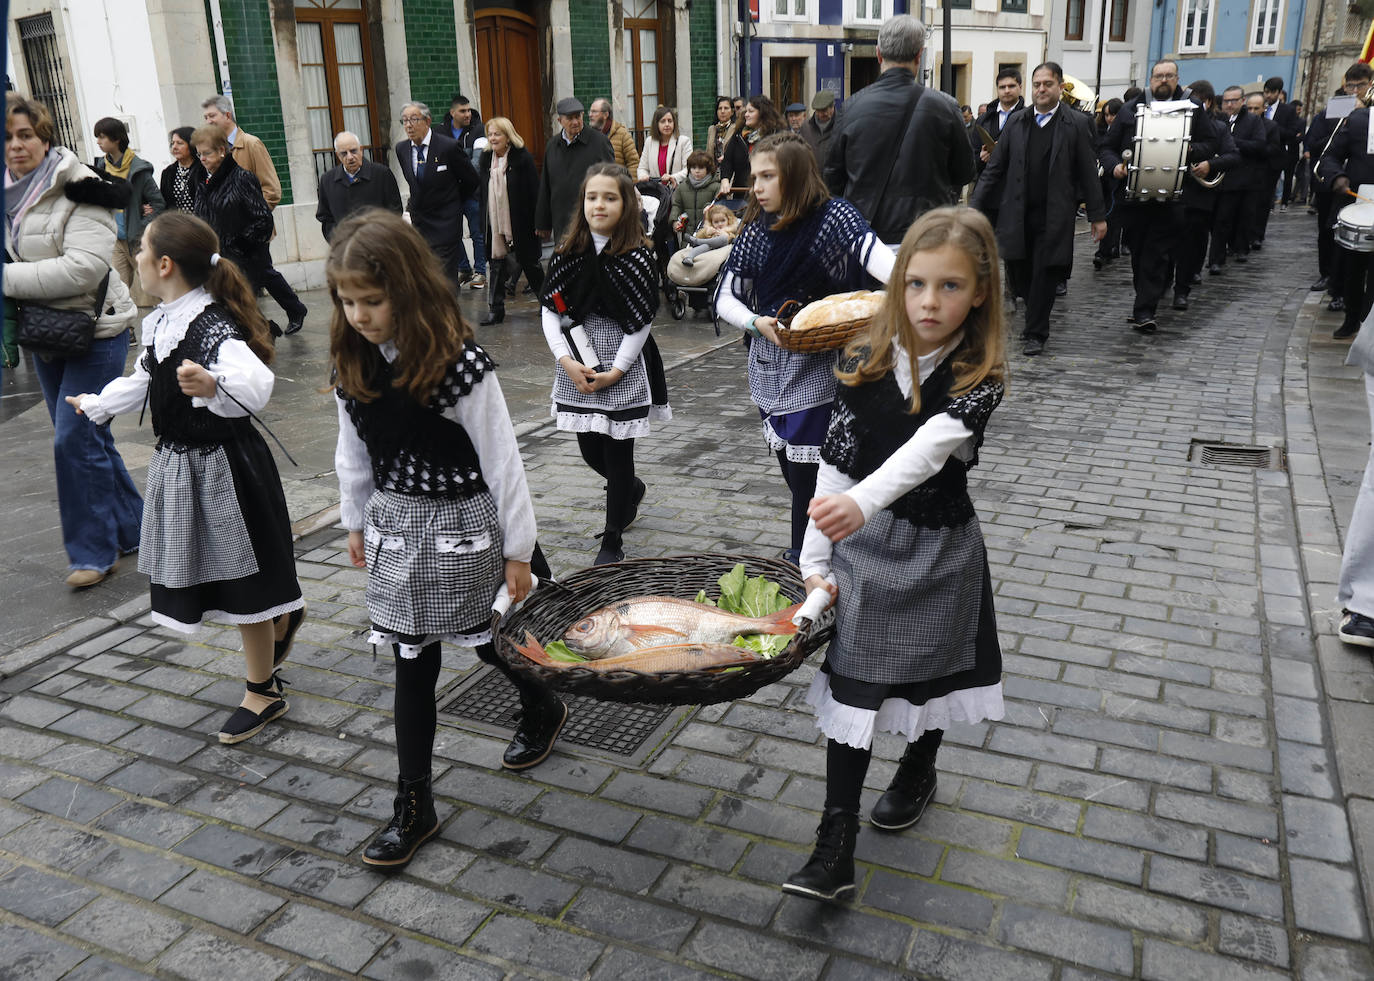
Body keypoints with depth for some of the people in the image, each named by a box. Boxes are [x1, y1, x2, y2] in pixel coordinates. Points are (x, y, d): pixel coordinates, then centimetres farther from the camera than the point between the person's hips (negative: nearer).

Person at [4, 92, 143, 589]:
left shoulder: (79, 190, -14)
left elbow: (82, 268, -24)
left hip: (95, 332, -8)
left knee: (76, 439, -9)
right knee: (86, 438, 13)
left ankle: (93, 550, 4)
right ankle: (132, 529, 27)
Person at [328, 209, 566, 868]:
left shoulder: (458, 363, -21)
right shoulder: (351, 363, -3)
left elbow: (501, 460, -16)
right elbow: (353, 451, 10)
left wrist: (518, 551, -12)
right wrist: (356, 523, 17)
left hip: (464, 522, -5)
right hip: (398, 526, 5)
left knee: (493, 640, 15)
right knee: (413, 665, 8)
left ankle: (543, 710, 47)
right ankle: (414, 806, 18)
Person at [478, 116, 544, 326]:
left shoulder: (523, 158, -8)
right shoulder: (485, 159, 8)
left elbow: (535, 191, -10)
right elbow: (482, 192, 12)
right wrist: (483, 222, 7)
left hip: (520, 222, -4)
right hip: (495, 224, 4)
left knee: (530, 263, 8)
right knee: (497, 265, 6)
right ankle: (495, 309, 10)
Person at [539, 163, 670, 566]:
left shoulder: (637, 256, -8)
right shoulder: (568, 252, 3)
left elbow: (641, 321, -9)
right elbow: (550, 310, 2)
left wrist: (615, 371, -13)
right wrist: (566, 361, -9)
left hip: (623, 369, -4)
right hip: (577, 365, 4)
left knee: (617, 454, 2)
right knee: (589, 449, 13)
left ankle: (613, 540, 17)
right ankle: (632, 489, 45)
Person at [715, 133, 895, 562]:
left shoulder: (832, 216, -10)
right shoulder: (757, 228, 6)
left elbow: (871, 251, -31)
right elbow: (725, 297, 5)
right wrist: (757, 322, -16)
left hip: (816, 370, -5)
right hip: (770, 368, 5)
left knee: (808, 474, -4)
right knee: (793, 472, 14)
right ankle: (806, 557, 30)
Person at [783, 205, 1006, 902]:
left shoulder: (979, 378, -15)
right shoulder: (866, 364, -7)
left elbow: (929, 447, -34)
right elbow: (835, 465, -4)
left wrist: (862, 502, -52)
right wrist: (815, 561, -7)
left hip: (939, 549, -1)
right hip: (862, 545, 1)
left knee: (929, 669, 18)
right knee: (852, 686, 0)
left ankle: (919, 769, 48)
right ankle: (836, 844, 6)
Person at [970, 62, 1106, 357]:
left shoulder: (1077, 124, 0)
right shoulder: (1016, 121, 7)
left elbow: (1088, 173, 1)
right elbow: (995, 168, 7)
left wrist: (1098, 216, 1)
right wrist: (974, 207, -1)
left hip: (1054, 216, -3)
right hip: (1017, 213, 3)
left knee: (1044, 274, -2)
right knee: (1019, 271, 7)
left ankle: (1036, 333, 10)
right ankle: (1036, 315, 33)